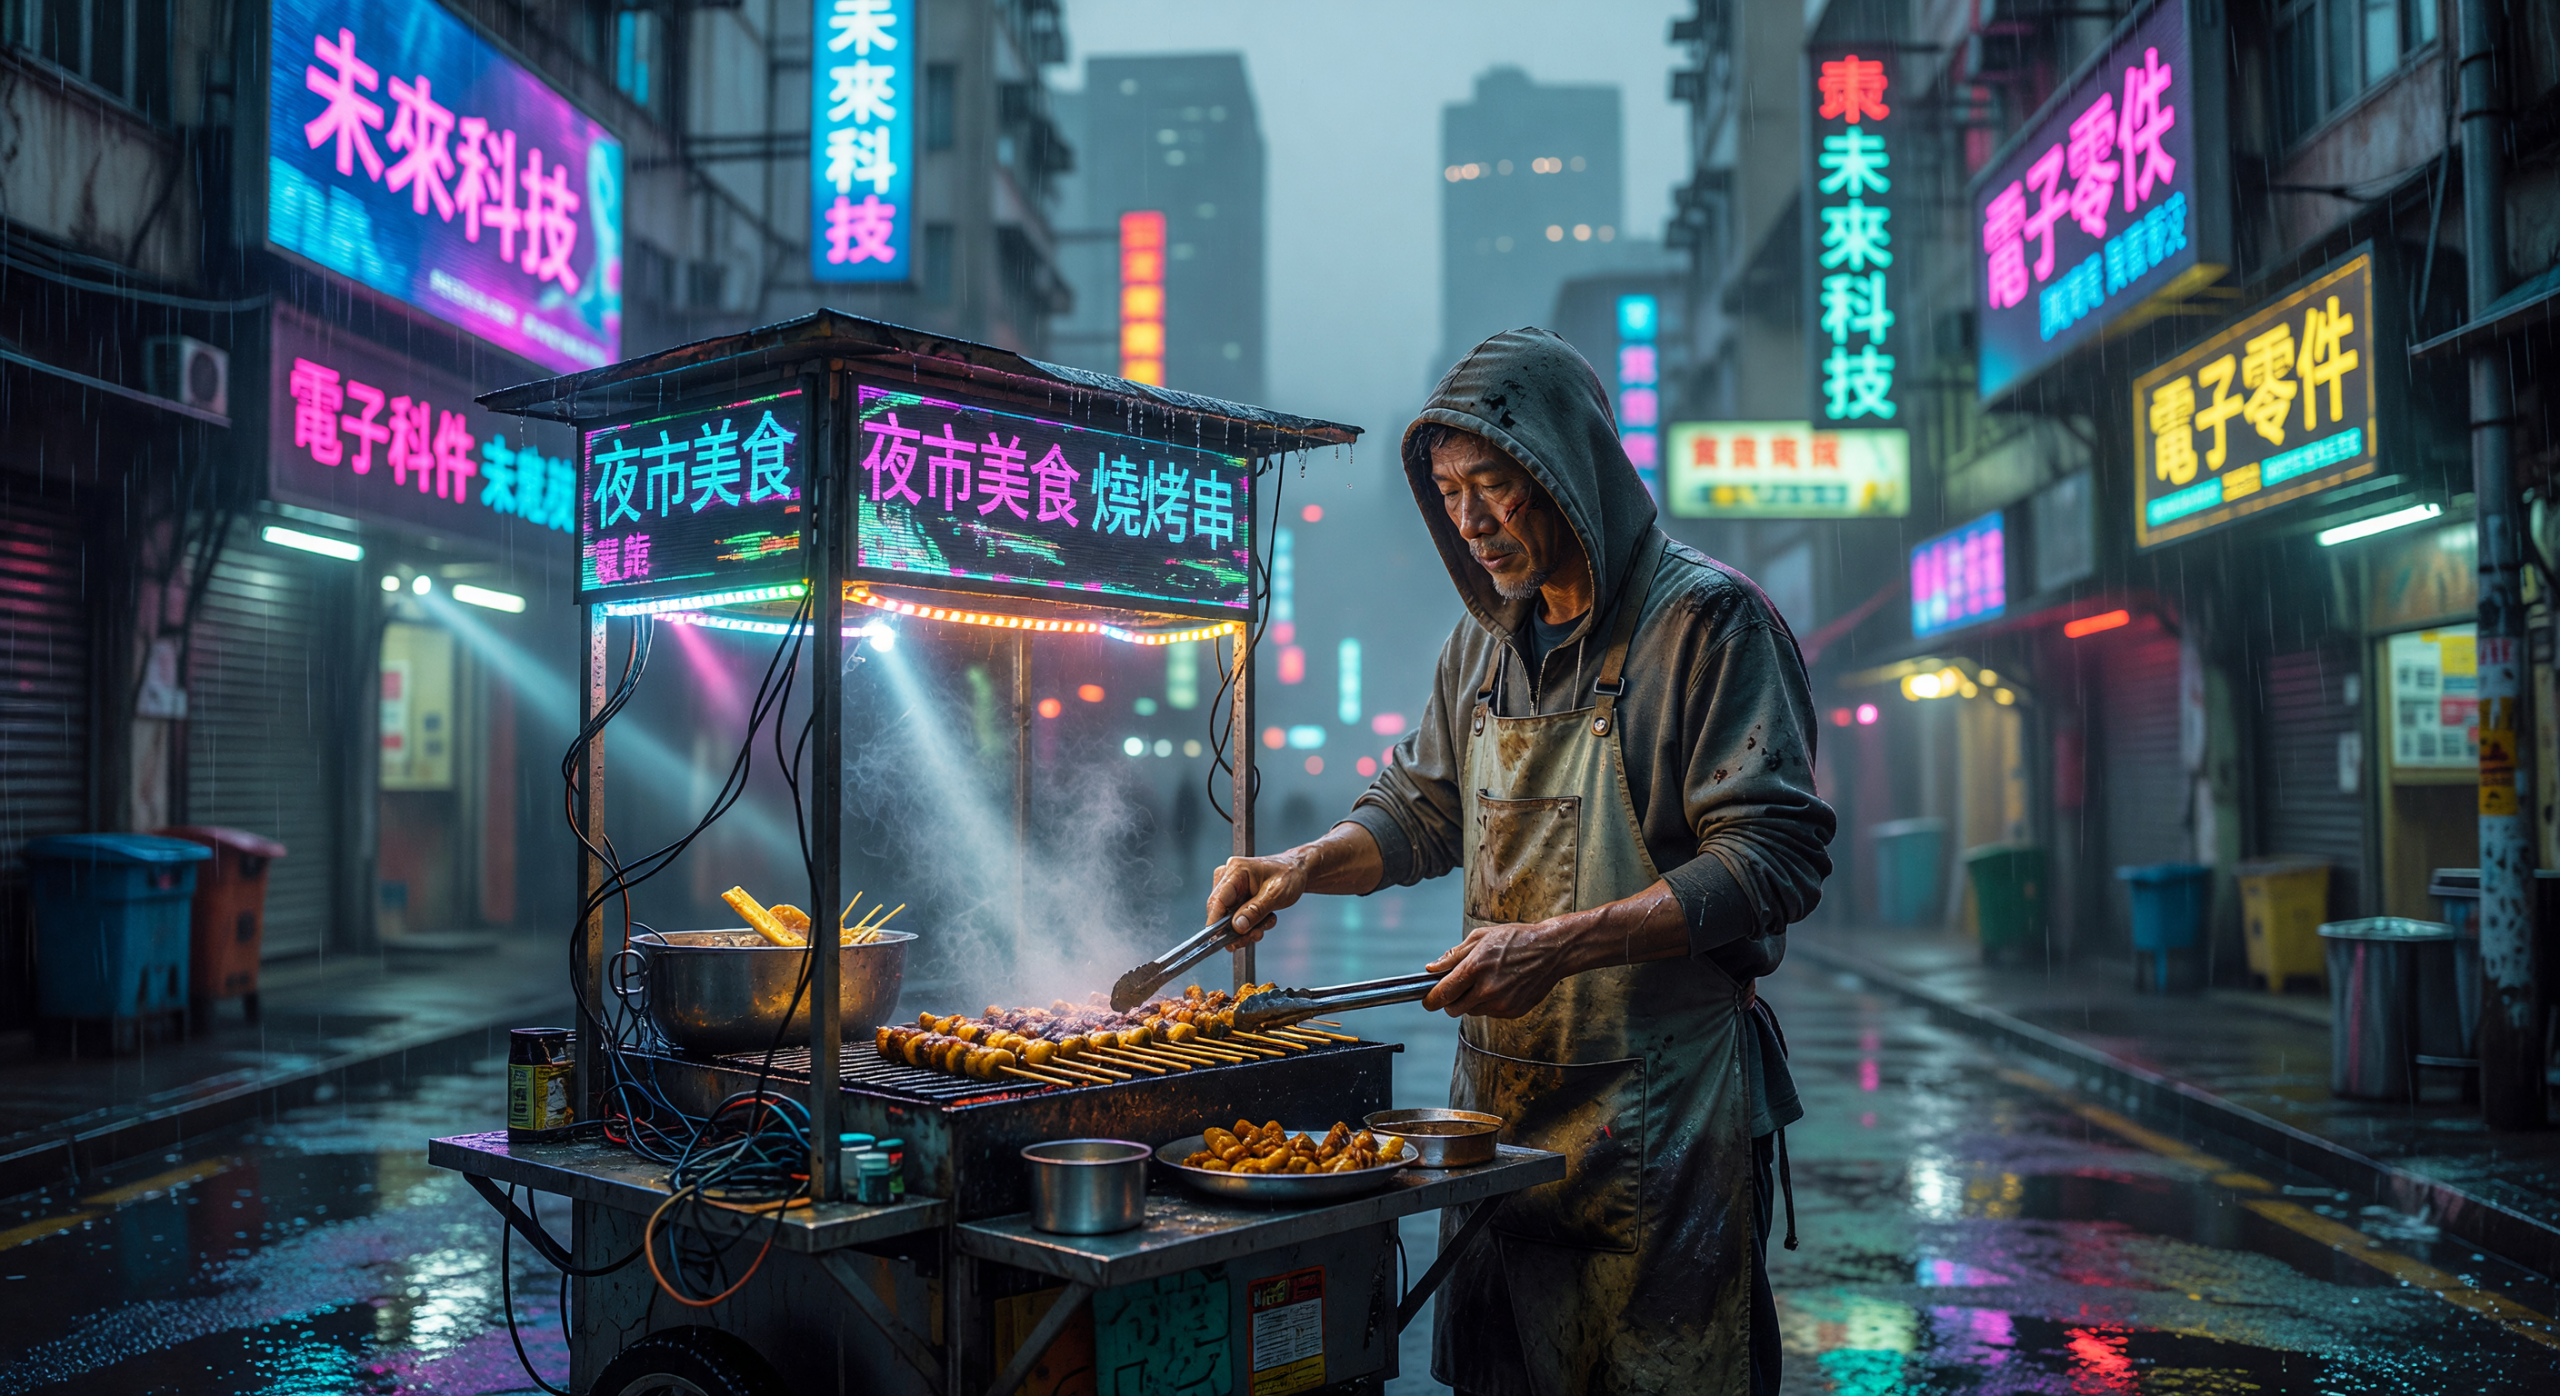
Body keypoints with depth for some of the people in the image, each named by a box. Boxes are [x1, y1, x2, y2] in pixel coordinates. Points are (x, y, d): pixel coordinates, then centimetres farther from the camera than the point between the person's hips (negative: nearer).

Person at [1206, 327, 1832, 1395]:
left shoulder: (1709, 619, -10)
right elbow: (1420, 811, 23)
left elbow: (1773, 859, -16)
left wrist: (1559, 946, -23)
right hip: (1498, 1091, 6)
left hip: (1662, 1103, -6)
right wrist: (1303, 866, 3)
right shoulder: (1482, 645, 11)